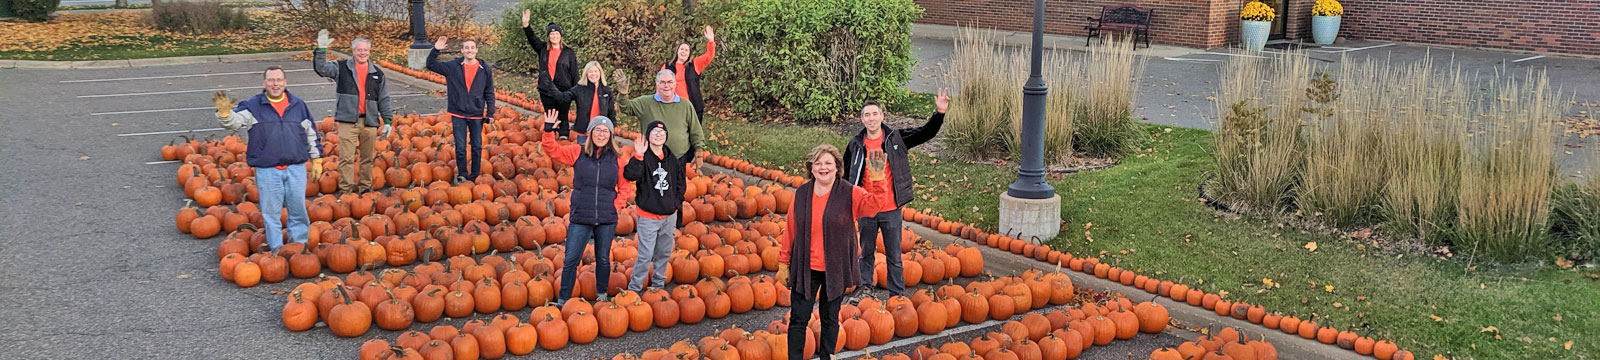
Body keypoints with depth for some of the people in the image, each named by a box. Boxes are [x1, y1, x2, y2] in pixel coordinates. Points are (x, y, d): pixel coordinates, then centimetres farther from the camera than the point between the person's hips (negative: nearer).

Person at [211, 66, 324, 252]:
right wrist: (225, 112, -35)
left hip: (296, 168, 1)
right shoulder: (253, 106, 2)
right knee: (270, 212, 5)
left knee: (298, 209, 7)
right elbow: (235, 122, -13)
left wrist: (316, 160, 13)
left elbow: (311, 134, 14)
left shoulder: (298, 105, 8)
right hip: (267, 170, -1)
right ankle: (276, 250, 16)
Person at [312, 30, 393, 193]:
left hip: (370, 121, 2)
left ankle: (365, 188, 19)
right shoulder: (341, 68, 6)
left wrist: (387, 121, 7)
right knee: (347, 158, -5)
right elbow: (321, 68, -6)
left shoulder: (377, 73, 12)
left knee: (368, 158, 8)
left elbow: (384, 99, 12)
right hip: (347, 120, -2)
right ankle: (346, 190, -1)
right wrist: (321, 50, -19)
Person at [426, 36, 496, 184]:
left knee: (477, 148, 8)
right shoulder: (453, 66, 0)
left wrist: (490, 113, 3)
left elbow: (489, 93, 6)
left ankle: (473, 177, 19)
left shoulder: (485, 69, 1)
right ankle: (462, 176, 15)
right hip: (458, 115, -1)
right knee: (460, 148, 2)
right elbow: (431, 65, 4)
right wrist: (435, 50, -13)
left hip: (477, 115, 1)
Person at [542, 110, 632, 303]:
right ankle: (562, 299, 13)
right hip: (580, 218, -1)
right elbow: (552, 150, -5)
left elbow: (624, 187, 10)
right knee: (571, 260, 0)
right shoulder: (578, 152, -1)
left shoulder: (616, 158, 2)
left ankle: (602, 295, 32)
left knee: (603, 259, 14)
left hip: (607, 220, 1)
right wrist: (549, 131, -19)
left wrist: (616, 205, -2)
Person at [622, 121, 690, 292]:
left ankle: (658, 283, 33)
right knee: (646, 255, -7)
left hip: (669, 215, 6)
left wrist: (677, 202, 8)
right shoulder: (643, 158, -12)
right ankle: (634, 288, 6)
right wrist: (638, 156, -39)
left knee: (665, 252, 17)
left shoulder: (672, 159, 5)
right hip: (648, 216, -6)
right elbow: (630, 175, -30)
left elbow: (680, 182, 18)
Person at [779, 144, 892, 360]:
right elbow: (790, 231, 4)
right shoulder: (801, 194, -1)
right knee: (798, 318, 4)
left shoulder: (850, 194, -7)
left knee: (830, 318, 14)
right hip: (805, 268, 1)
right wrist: (784, 262, 8)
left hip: (835, 269, -1)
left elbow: (875, 204, -25)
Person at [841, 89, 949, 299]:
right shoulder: (856, 145, 0)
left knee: (894, 256, 8)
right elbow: (848, 176, 11)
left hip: (891, 210, -1)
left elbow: (926, 133, -6)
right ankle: (865, 287, 34)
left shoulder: (896, 139, -4)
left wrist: (939, 113, -21)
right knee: (866, 252, 16)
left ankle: (897, 294, 19)